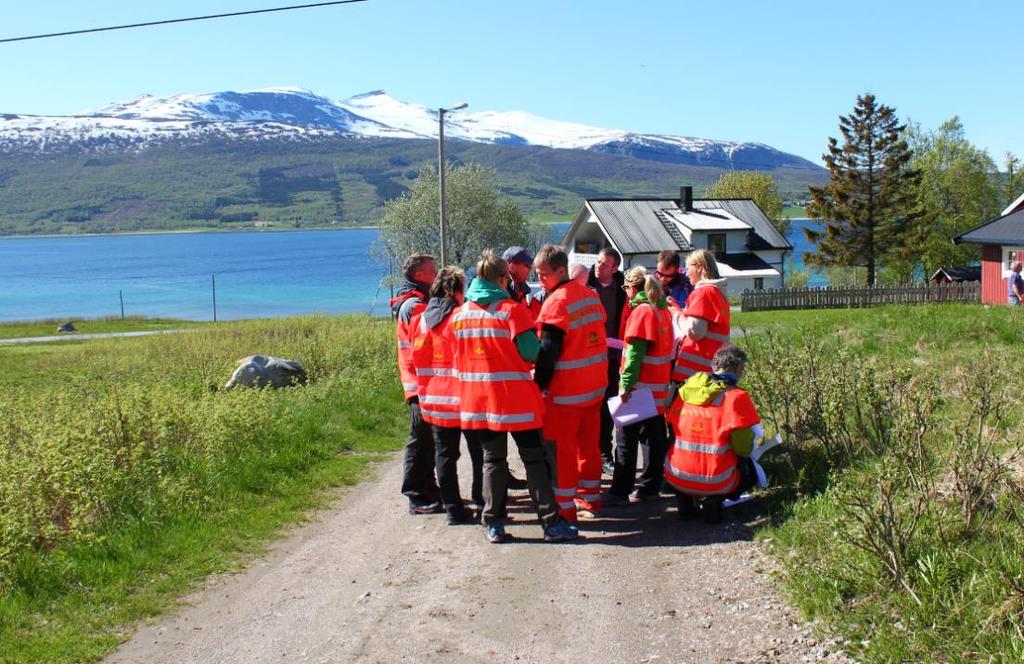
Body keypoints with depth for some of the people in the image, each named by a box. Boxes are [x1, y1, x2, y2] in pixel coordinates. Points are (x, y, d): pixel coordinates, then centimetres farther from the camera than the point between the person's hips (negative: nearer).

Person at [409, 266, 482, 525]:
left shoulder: (419, 321, 6)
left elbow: (415, 361, 11)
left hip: (434, 399, 5)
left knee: (445, 455, 9)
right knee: (479, 454, 7)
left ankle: (453, 509, 11)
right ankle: (483, 507, 11)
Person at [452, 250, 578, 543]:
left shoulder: (459, 315, 4)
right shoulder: (512, 309, -12)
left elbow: (458, 357, 12)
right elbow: (531, 352, -14)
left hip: (477, 399, 4)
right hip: (516, 398, -4)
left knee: (492, 460, 13)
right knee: (534, 459, 4)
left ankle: (494, 524, 11)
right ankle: (551, 523, 5)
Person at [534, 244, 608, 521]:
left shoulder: (556, 302, -17)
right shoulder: (590, 295, 9)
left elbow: (548, 350, -19)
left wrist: (539, 382, -12)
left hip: (566, 389, -8)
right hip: (596, 383, 8)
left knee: (561, 446, 0)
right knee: (589, 441, 17)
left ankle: (563, 506, 3)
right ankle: (591, 496, 26)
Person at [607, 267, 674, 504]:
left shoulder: (641, 311, -14)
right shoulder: (662, 310, 10)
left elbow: (636, 351, -20)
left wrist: (626, 384, -21)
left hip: (639, 386, -8)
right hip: (659, 387, 8)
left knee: (627, 439, -1)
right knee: (655, 437, 11)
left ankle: (620, 490, 2)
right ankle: (650, 486, 17)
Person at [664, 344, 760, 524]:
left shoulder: (686, 390, 4)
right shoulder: (736, 397, -10)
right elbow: (743, 448, -11)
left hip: (676, 478, 4)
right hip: (715, 481, -4)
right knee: (752, 469, 25)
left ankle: (685, 499, 10)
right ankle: (715, 500, -1)